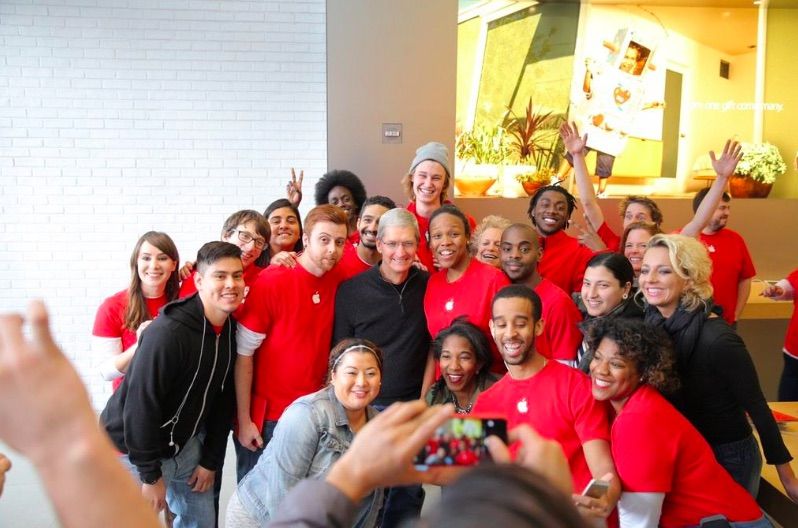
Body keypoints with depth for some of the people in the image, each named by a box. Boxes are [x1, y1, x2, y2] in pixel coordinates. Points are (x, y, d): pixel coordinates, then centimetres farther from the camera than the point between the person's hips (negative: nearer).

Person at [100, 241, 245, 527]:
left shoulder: (230, 330, -4)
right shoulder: (168, 332, -28)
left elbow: (223, 399, 4)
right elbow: (140, 406, -25)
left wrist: (211, 460, 3)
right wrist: (150, 475, -19)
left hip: (183, 444, 7)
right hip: (134, 449, -7)